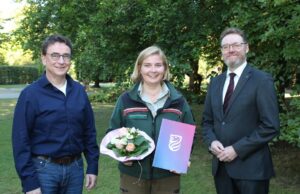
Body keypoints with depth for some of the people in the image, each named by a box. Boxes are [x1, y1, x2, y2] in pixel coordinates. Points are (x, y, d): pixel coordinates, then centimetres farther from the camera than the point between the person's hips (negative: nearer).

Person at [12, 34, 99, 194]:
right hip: (44, 169, -4)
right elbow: (21, 141, -10)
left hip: (75, 167, 4)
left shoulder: (79, 91, 4)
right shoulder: (30, 94, -9)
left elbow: (89, 132, 8)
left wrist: (92, 167, 5)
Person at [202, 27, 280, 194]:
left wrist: (237, 149, -16)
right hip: (221, 165, 5)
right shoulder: (215, 82, 10)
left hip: (251, 167, -5)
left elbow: (271, 126, -13)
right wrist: (211, 141, -5)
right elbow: (207, 120, 14)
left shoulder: (262, 80, -8)